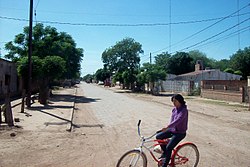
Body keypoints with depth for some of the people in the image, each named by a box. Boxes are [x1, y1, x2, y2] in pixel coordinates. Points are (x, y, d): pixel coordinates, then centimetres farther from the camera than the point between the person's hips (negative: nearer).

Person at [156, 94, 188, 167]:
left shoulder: (184, 110, -21)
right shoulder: (174, 109, 4)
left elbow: (178, 120, -36)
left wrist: (167, 127, -46)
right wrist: (167, 128, 8)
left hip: (180, 133, -8)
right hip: (172, 129, 8)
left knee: (168, 148, -16)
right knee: (158, 136, -4)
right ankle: (165, 152, 16)